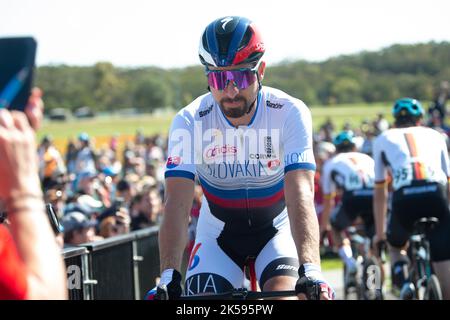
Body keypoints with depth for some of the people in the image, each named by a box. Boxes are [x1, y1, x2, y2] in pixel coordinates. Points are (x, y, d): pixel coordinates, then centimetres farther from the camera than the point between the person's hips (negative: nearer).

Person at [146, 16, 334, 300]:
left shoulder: (289, 113, -24)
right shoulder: (190, 122, -21)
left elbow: (300, 195, -35)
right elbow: (178, 204, -30)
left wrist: (310, 270, -50)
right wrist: (169, 277, -45)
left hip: (276, 229, -1)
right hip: (219, 235, 1)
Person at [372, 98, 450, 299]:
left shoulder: (383, 139, 27)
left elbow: (380, 193, 30)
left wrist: (380, 232, 37)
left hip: (405, 196, 0)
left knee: (395, 247, 28)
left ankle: (403, 281, 1)